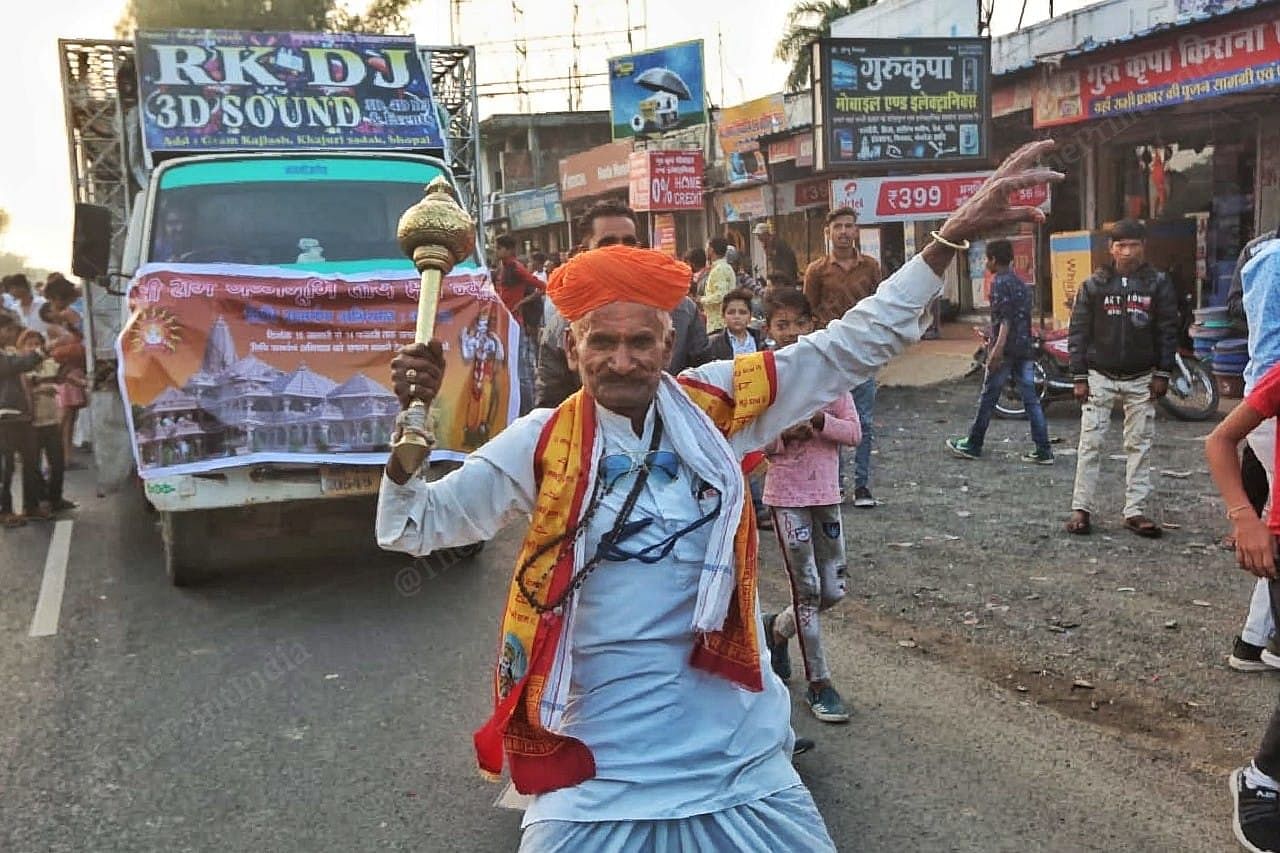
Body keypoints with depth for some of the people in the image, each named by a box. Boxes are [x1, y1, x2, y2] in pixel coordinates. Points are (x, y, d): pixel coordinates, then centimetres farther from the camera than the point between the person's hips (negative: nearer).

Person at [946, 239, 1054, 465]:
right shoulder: (1020, 282, 16)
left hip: (1006, 349, -8)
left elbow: (1005, 318, -20)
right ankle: (1043, 450, 1)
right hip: (1025, 348, 8)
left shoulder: (1000, 282, -10)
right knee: (1031, 399, 5)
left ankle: (973, 445, 14)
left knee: (988, 398, 3)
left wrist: (997, 348, -25)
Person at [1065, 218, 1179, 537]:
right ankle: (1081, 508, 4)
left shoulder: (1159, 284, 1)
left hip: (1141, 379, 1)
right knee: (1090, 444, -1)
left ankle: (1135, 511, 9)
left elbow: (1168, 331, 3)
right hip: (1100, 376, -1)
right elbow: (1078, 332, 0)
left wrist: (1162, 374, -3)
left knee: (1140, 445, 4)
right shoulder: (1093, 285, 0)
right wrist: (1079, 377, -5)